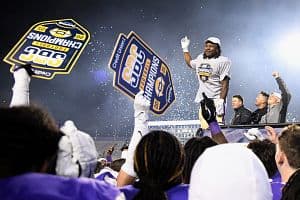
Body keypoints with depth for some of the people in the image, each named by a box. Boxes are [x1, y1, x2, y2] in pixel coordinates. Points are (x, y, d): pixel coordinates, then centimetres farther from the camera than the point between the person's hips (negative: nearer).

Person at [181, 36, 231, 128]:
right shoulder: (200, 58, 15)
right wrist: (185, 49, 38)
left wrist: (221, 101, -20)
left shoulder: (223, 61, -6)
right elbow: (190, 63, 40)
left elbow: (225, 84, -12)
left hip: (216, 102, -6)